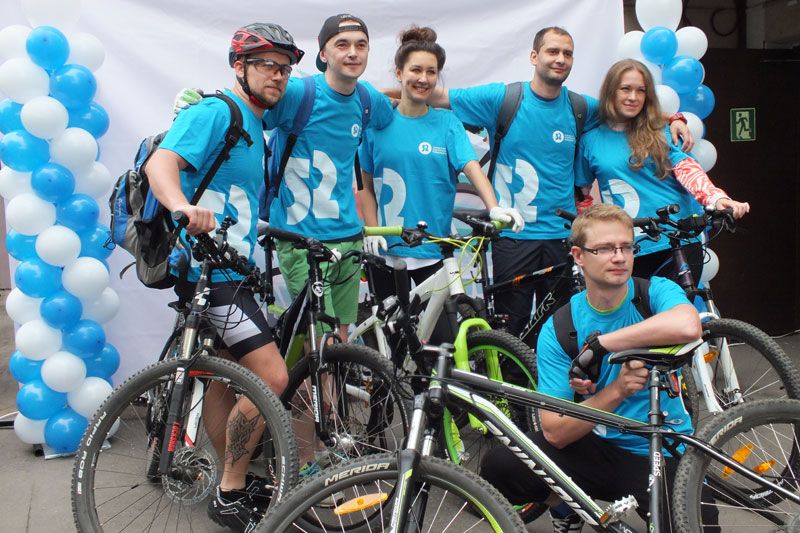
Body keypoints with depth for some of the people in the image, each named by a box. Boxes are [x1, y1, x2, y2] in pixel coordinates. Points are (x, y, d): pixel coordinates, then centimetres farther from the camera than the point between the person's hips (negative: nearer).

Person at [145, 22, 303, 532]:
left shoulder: (255, 128, 17)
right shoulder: (216, 112, -12)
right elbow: (161, 160, -28)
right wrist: (182, 206, -47)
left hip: (230, 271, 10)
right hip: (209, 270, -10)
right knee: (272, 377, -13)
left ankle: (235, 481, 30)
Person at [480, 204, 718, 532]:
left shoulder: (656, 292, -9)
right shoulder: (558, 329, -8)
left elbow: (688, 326, -37)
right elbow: (554, 432, -15)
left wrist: (598, 342, -30)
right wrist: (616, 391, -30)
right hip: (594, 446, 1)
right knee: (499, 468, -20)